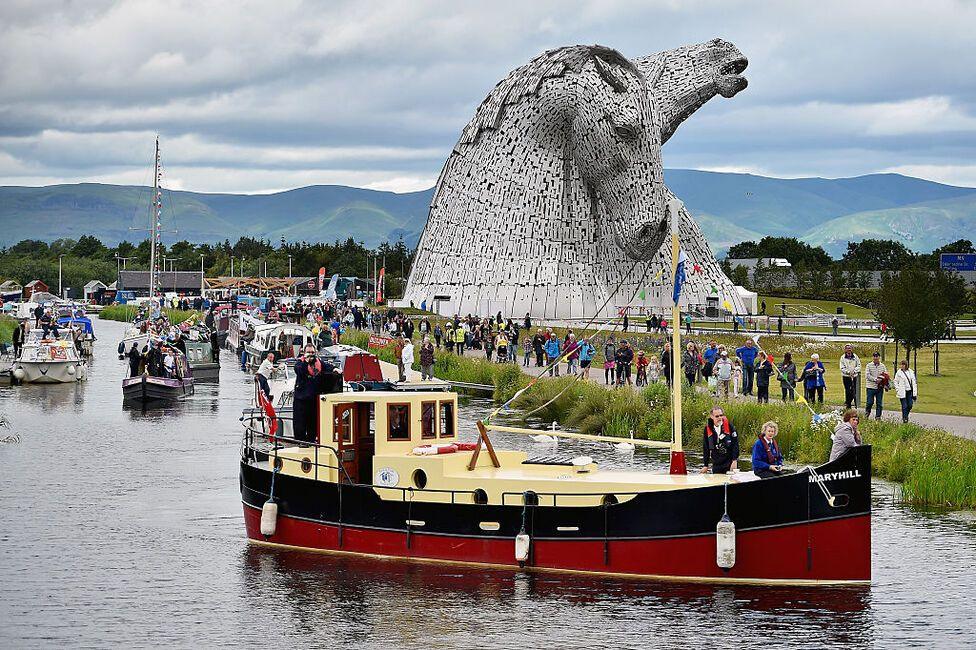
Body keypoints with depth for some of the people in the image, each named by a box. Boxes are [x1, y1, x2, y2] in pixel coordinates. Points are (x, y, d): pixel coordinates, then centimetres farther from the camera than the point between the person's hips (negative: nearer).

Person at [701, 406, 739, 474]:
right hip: (716, 465, 3)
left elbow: (735, 443, -6)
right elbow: (706, 448, 9)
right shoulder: (708, 428, 2)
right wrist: (705, 465, 8)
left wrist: (735, 460, -13)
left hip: (730, 463, -3)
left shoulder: (729, 426, -6)